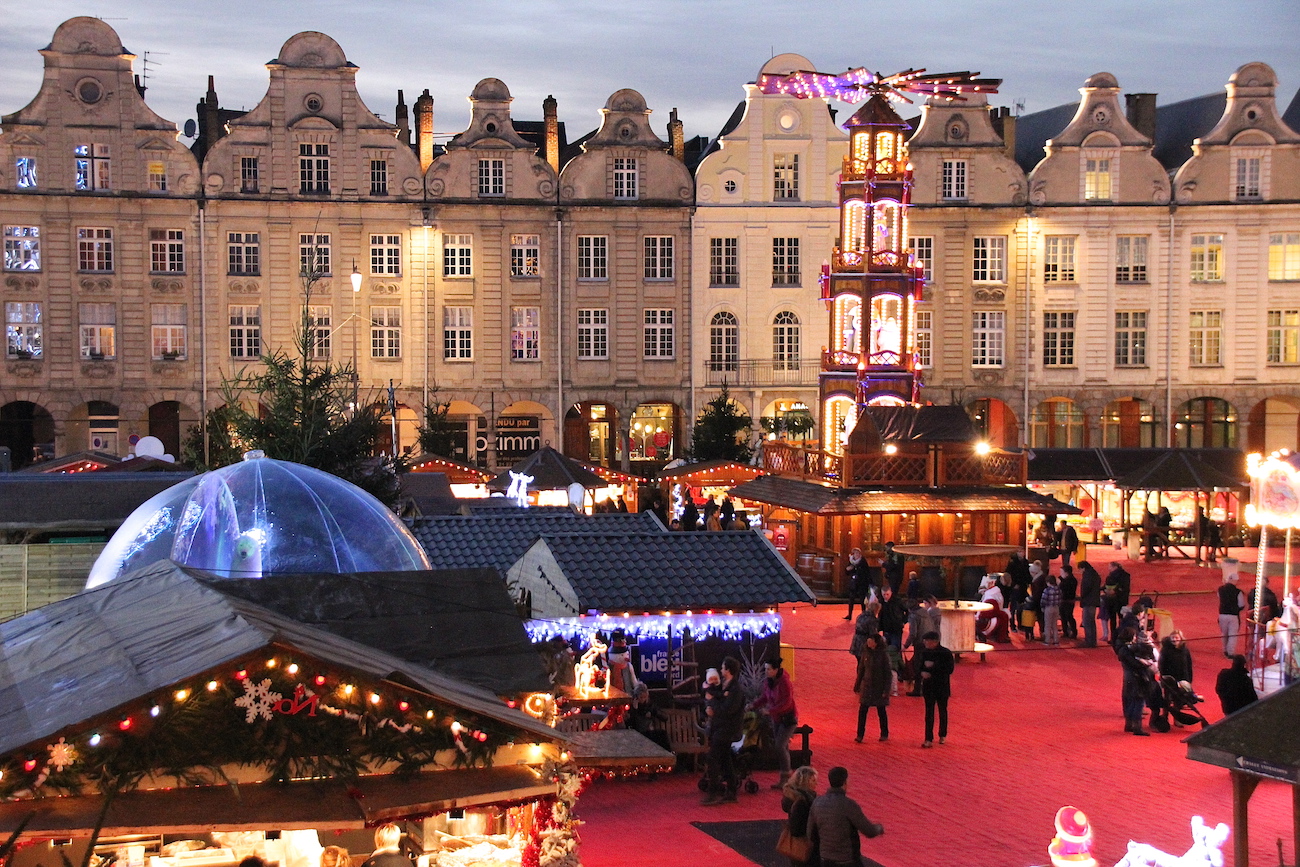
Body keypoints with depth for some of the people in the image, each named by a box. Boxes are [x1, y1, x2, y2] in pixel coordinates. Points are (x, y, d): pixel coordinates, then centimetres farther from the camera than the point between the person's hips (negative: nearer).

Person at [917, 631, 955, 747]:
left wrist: (933, 666, -21)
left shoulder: (946, 653, -9)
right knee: (929, 713, -1)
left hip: (942, 687, -2)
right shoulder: (924, 652, 1)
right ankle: (929, 739, -2)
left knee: (943, 711, 12)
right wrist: (922, 673, -15)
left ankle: (943, 735, 28)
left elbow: (950, 669, -16)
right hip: (928, 687, 2)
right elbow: (918, 667, 8)